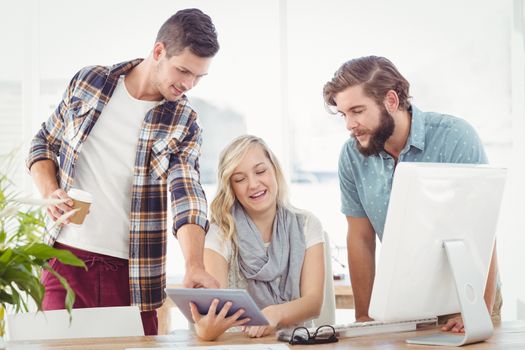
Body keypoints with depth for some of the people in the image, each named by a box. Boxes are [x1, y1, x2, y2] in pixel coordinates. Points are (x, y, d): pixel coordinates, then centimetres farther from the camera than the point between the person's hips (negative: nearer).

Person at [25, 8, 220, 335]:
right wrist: (50, 192, -7)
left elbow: (187, 193, -14)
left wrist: (195, 265, -30)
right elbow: (44, 143, 13)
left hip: (134, 273, 0)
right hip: (67, 259, 1)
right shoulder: (89, 82, 2)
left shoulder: (183, 122, -1)